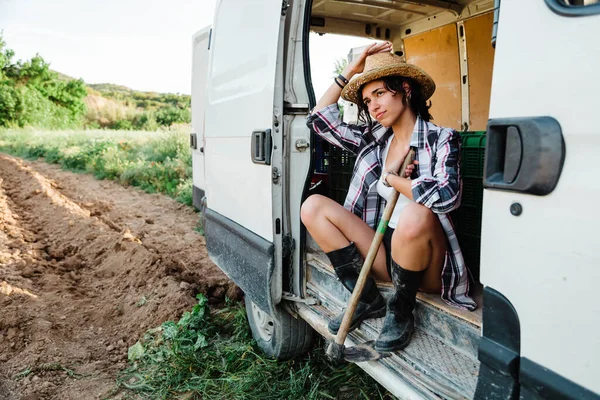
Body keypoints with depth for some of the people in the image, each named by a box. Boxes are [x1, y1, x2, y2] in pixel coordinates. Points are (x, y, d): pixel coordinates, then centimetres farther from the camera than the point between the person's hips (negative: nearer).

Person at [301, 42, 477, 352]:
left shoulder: (441, 139, -8)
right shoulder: (373, 141, 8)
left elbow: (447, 194, -27)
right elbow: (319, 120, 8)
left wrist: (392, 178, -12)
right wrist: (349, 71, 5)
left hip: (427, 262, -5)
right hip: (384, 253, 5)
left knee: (415, 215, -39)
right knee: (313, 206, -8)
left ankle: (401, 311, -9)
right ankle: (369, 300, -2)